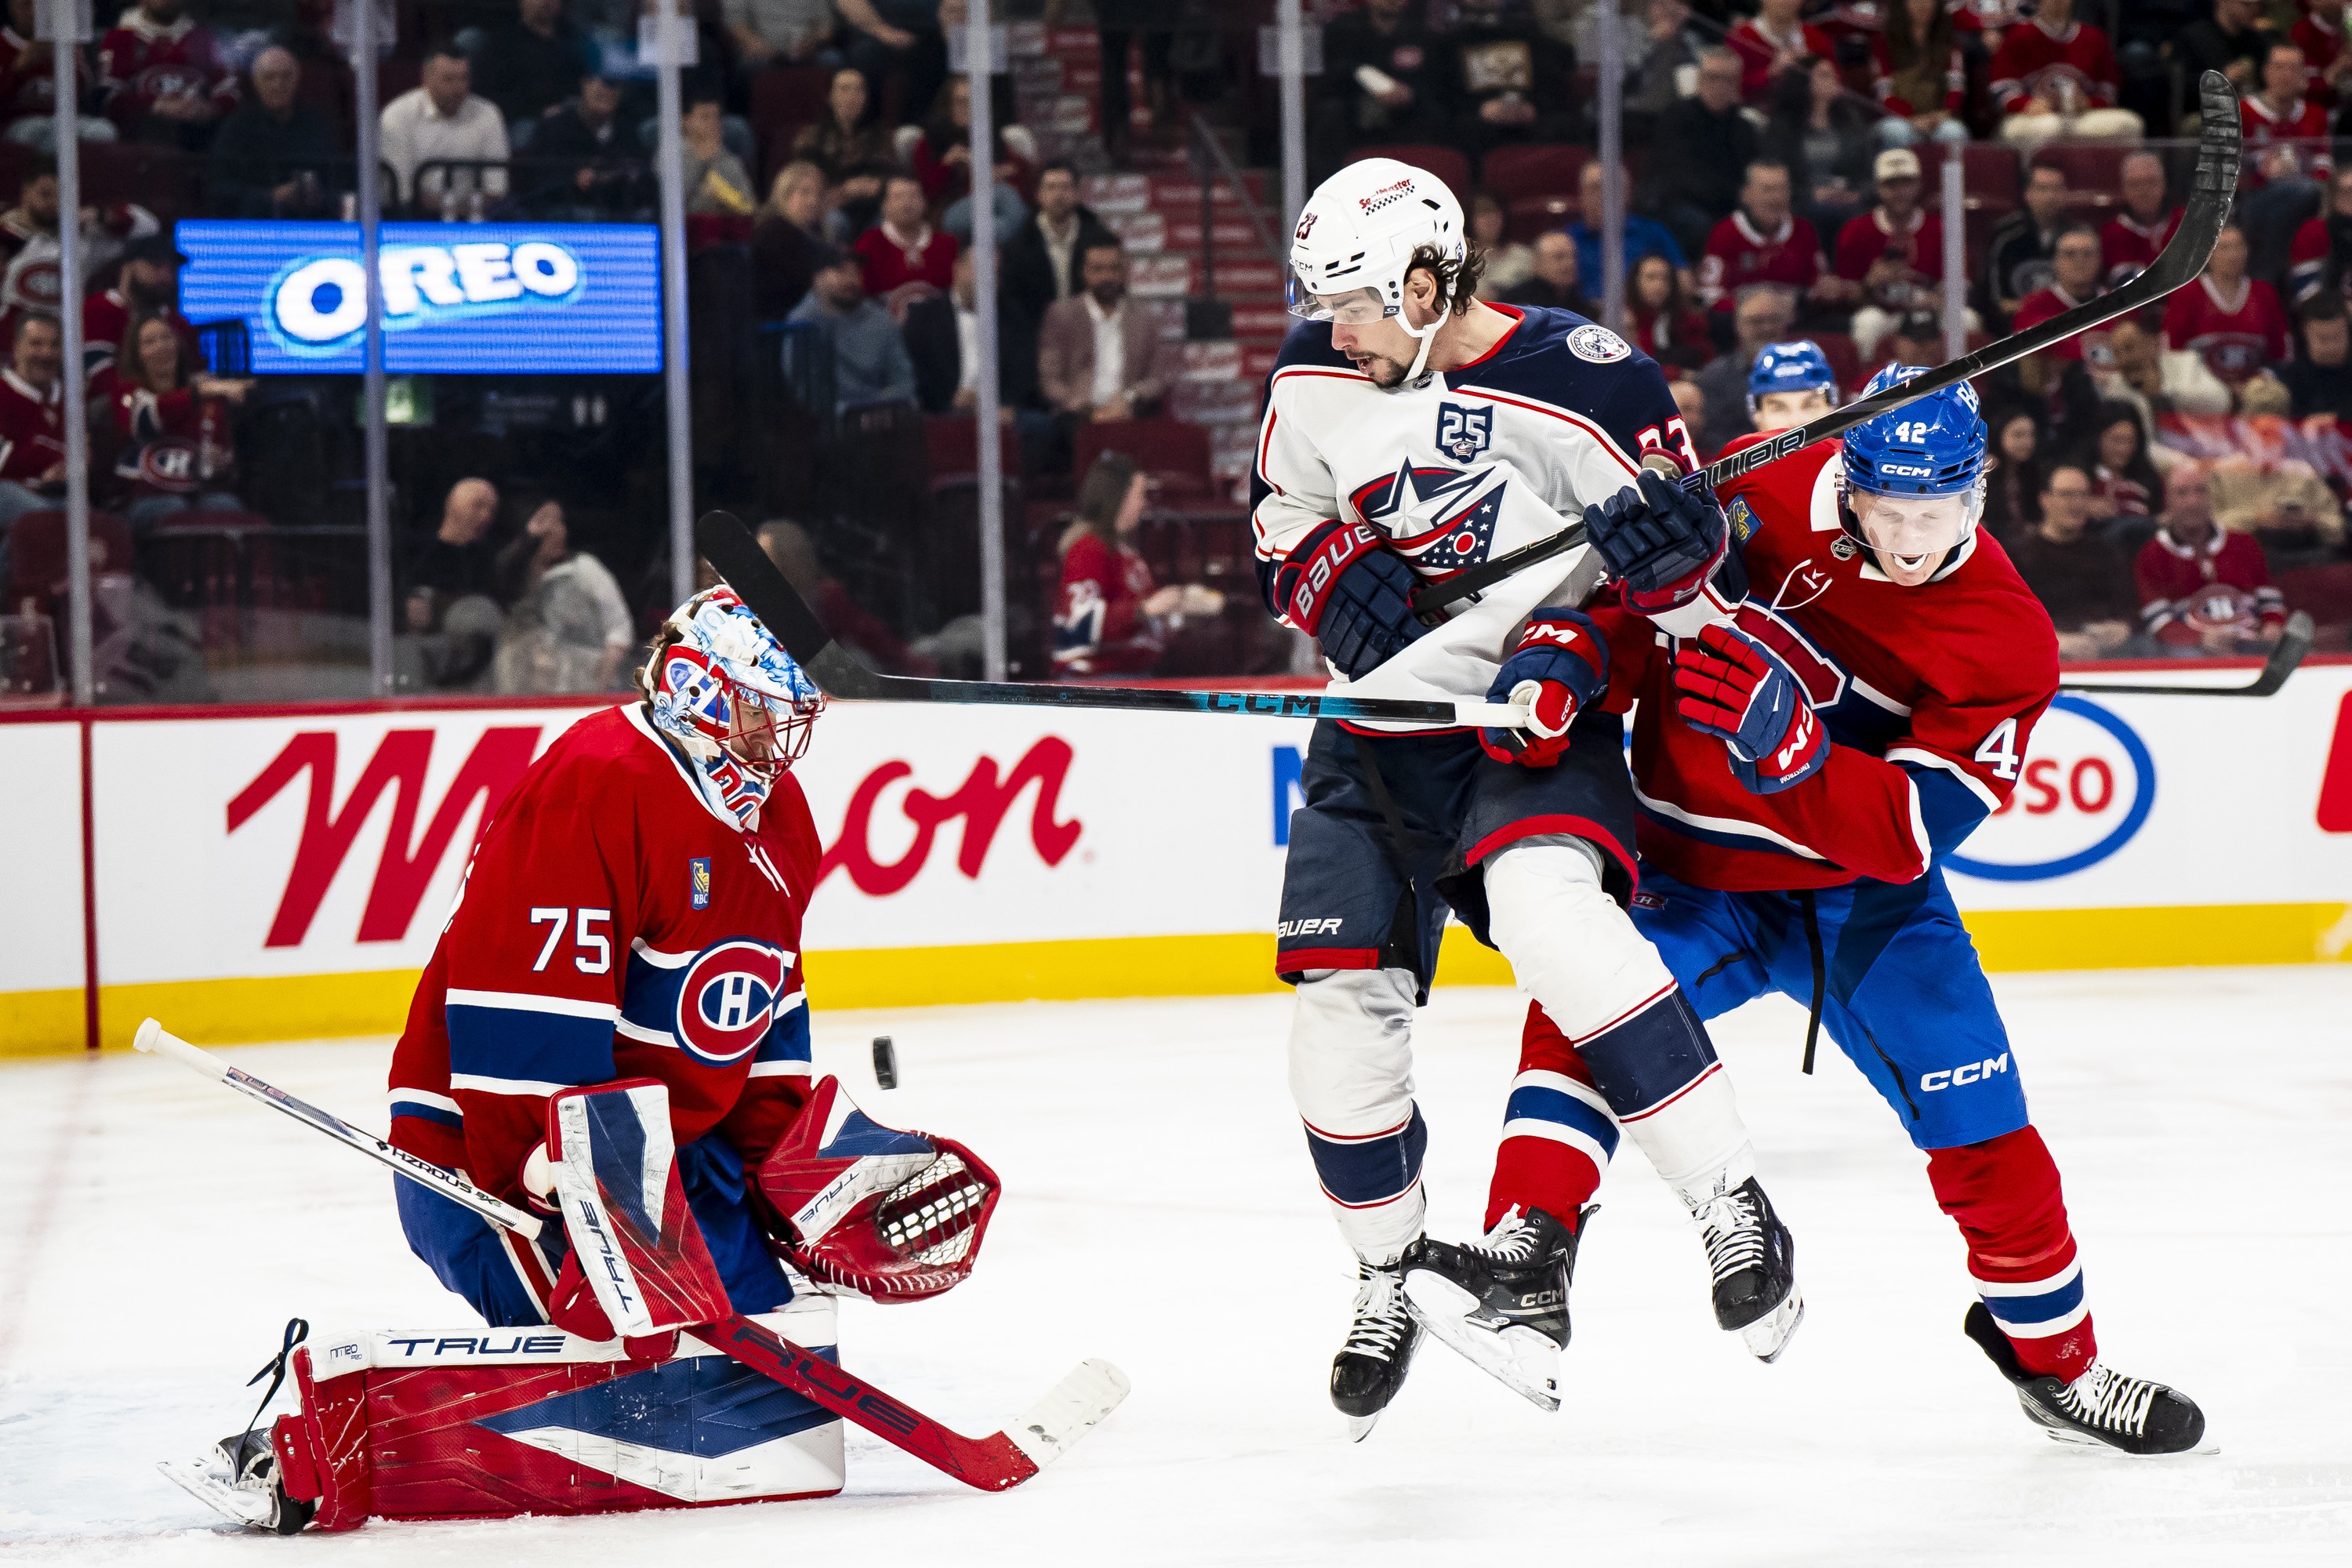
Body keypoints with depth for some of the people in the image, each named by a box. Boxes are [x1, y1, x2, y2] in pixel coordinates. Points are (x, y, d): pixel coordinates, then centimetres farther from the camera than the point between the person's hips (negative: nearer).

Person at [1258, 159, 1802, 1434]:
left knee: (1551, 916, -32)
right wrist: (1335, 579, -7)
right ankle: (1391, 1276, 23)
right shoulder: (1314, 381, 2)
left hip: (1532, 723, -5)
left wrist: (1569, 659, -20)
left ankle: (1731, 1209, -29)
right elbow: (1282, 523, 15)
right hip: (1378, 724, 5)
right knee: (1341, 1003, 0)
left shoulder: (1587, 384, -14)